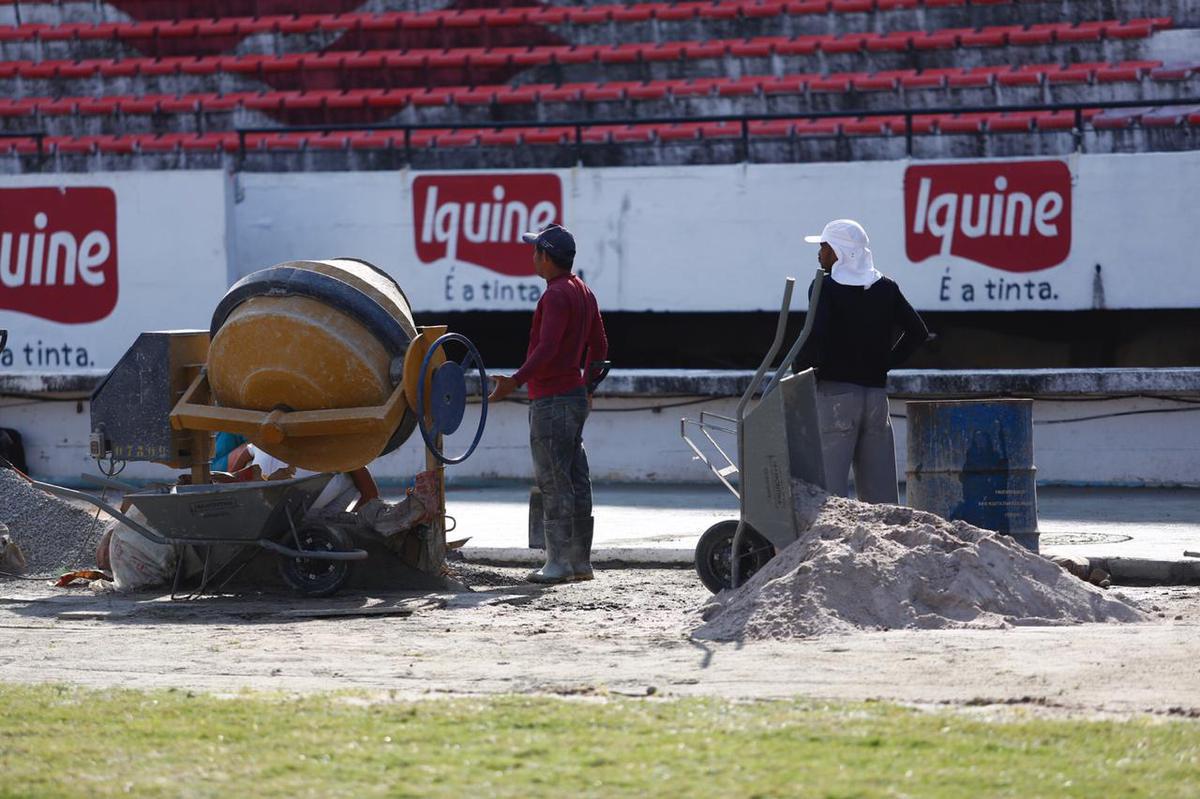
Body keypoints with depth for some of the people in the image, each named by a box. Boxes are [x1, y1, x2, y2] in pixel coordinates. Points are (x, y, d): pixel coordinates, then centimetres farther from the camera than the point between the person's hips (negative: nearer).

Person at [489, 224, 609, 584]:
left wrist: (517, 381, -31)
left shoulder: (556, 296, -15)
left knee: (554, 483, -9)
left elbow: (547, 348, -25)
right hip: (576, 395, 10)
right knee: (576, 482, 10)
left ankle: (560, 561, -10)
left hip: (552, 401, -10)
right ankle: (581, 560, 13)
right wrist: (588, 385, 33)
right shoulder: (584, 293, 15)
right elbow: (599, 346, 23)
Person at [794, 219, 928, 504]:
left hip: (835, 392, -5)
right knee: (879, 488, 8)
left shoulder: (826, 288, -6)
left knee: (828, 484, -7)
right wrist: (885, 363, 12)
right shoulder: (886, 288, 10)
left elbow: (816, 336, -19)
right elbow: (918, 332, 9)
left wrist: (798, 369, -4)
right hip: (876, 393, 5)